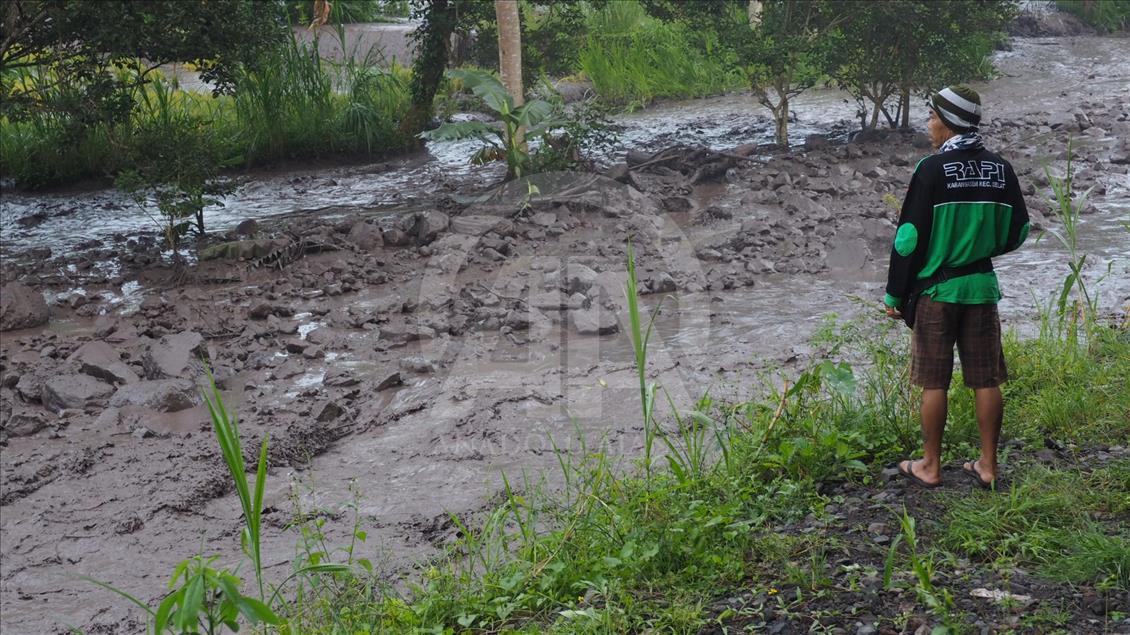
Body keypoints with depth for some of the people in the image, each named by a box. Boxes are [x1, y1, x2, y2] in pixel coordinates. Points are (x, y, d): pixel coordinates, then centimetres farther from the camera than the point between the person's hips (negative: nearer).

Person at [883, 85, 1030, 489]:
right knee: (986, 380, 9)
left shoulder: (932, 169, -12)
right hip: (981, 288, 5)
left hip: (935, 289, -4)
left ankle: (930, 467, 13)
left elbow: (910, 236, -12)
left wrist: (894, 293, -4)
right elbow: (1017, 232, 9)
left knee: (934, 383, 4)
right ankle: (987, 466, 16)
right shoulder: (1001, 170, 3)